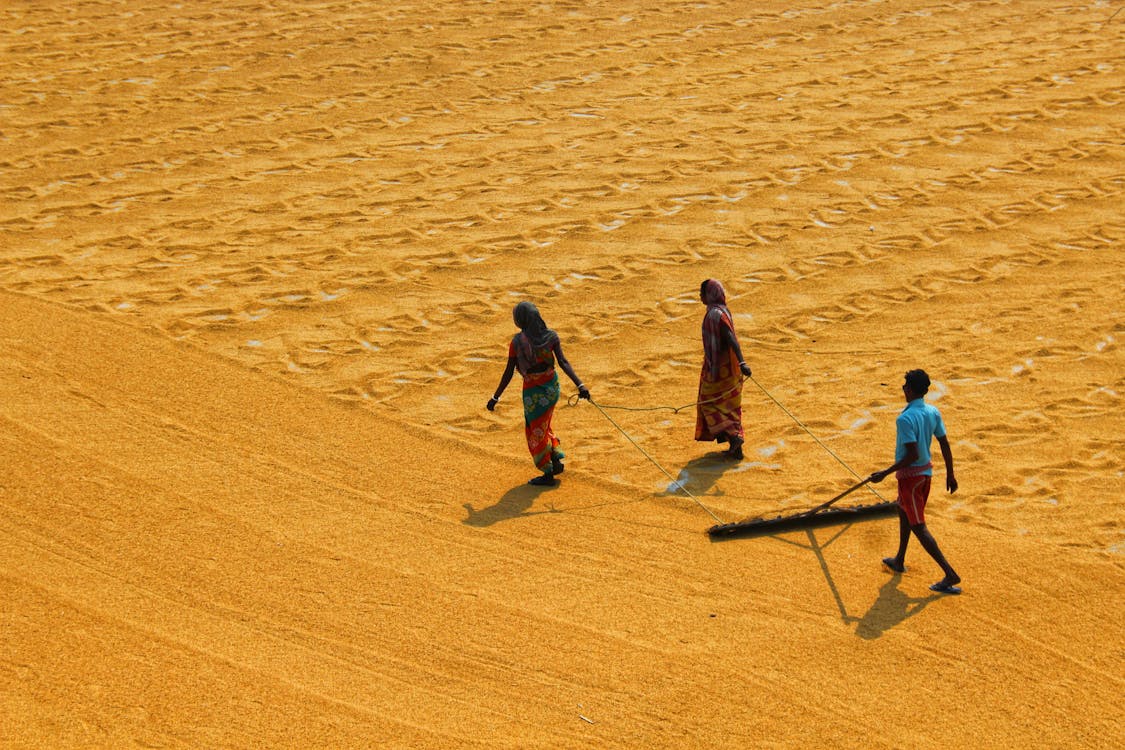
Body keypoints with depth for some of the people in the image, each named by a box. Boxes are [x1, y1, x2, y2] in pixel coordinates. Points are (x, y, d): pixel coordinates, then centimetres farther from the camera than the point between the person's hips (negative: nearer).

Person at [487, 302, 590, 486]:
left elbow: (508, 373, -14)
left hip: (532, 392, -4)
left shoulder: (517, 342, -17)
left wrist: (495, 397, -6)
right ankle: (555, 458, 23)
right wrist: (580, 385, -18)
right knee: (543, 425, 28)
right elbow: (563, 362, -16)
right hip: (552, 386, 4)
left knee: (536, 431, 13)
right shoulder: (551, 336, -8)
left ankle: (548, 474, 20)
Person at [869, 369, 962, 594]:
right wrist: (950, 474, 13)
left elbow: (913, 455, -26)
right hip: (926, 471, 9)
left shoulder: (905, 419, -25)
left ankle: (950, 574, -9)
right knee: (903, 512, 29)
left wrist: (885, 473, -20)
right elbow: (945, 445, 3)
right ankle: (899, 561, 43)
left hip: (910, 475, -9)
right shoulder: (933, 412, 0)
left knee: (918, 527, -3)